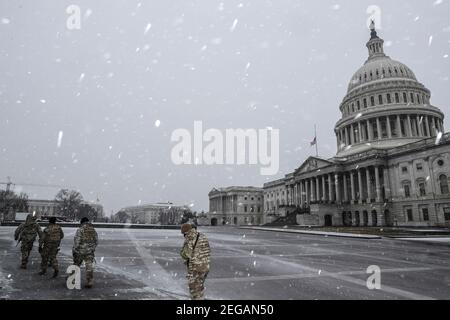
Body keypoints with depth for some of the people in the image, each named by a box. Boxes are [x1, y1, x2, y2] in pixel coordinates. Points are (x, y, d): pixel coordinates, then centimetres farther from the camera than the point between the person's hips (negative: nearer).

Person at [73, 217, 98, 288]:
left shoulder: (80, 230, -9)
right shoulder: (93, 230, 5)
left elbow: (76, 240, -13)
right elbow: (96, 241, 11)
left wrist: (74, 250, -3)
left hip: (80, 251, -2)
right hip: (90, 252, 3)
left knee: (76, 265, 17)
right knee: (89, 266, 2)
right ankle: (90, 282, -3)